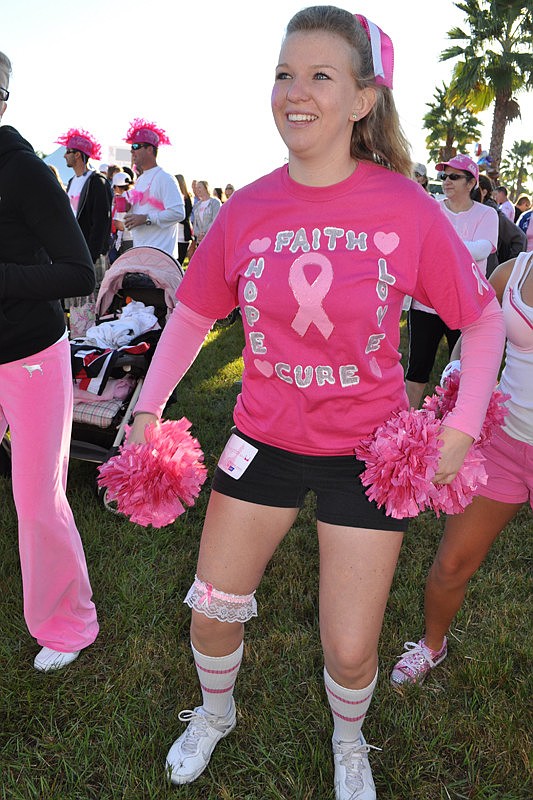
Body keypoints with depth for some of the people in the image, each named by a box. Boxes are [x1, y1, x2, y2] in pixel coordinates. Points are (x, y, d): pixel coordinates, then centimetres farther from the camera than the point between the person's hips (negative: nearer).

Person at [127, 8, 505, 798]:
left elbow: (482, 317, -3)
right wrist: (147, 409, -3)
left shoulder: (406, 207, -12)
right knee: (212, 610, 14)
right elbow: (192, 314, 5)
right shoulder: (246, 210, -5)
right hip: (263, 437, 3)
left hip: (368, 450, -2)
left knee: (351, 649, 8)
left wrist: (463, 424, -12)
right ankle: (215, 712, 51)